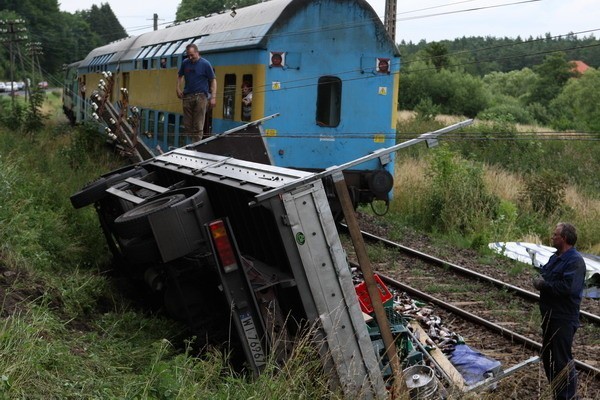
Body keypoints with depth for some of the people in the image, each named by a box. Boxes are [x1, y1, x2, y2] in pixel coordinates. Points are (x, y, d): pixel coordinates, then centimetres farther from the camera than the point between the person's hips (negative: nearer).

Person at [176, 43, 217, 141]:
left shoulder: (205, 64, -4)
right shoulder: (185, 63, 7)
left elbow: (213, 80, -2)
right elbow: (179, 76, 23)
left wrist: (213, 97, -10)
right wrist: (178, 88, 9)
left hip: (200, 96, -4)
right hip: (187, 96, 5)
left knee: (198, 125, -5)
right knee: (187, 124, 6)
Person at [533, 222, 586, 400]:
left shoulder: (575, 261, -18)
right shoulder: (555, 258, 13)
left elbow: (568, 287, -29)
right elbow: (543, 277, 18)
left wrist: (544, 285, -17)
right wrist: (539, 281, -5)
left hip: (564, 319, -10)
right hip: (550, 315, 10)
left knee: (562, 360, -5)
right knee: (548, 357, 18)